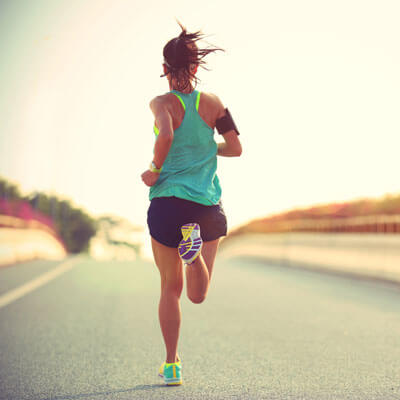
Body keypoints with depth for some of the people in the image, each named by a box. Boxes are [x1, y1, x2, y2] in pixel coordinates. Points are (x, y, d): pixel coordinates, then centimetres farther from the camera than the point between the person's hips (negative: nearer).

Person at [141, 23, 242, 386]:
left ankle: (172, 365, 15)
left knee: (171, 287, 13)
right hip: (208, 205, 2)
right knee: (198, 295, 11)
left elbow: (166, 136, -26)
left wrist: (155, 170, -10)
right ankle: (194, 251, -21)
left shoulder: (163, 103, -6)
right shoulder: (212, 103, 3)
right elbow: (235, 148, 3)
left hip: (168, 202, -2)